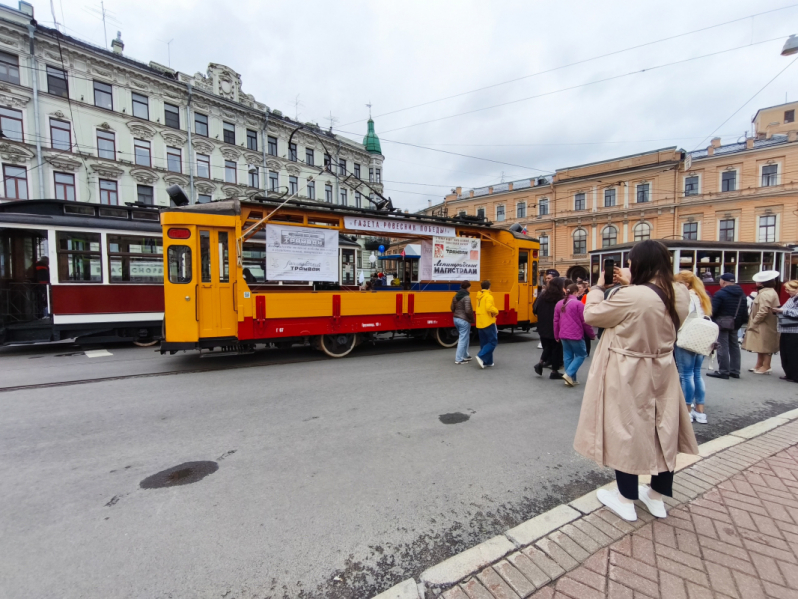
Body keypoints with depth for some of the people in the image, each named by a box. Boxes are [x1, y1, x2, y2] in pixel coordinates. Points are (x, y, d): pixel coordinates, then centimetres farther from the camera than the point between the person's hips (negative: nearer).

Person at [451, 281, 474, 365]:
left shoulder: (456, 296, 7)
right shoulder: (466, 297, -17)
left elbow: (452, 308, 11)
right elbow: (468, 310, -23)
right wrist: (472, 319, -9)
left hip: (456, 319, 8)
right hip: (464, 320, -8)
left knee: (465, 338, 22)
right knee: (463, 339, 0)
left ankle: (465, 356, 29)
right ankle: (459, 359, 3)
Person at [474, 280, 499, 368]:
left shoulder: (479, 296, 13)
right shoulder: (488, 296, -12)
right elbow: (489, 308, -26)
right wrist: (496, 311, -9)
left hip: (480, 323, 8)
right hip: (488, 323, -8)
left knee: (484, 343, 11)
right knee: (493, 342, -1)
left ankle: (488, 361, 16)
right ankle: (481, 356, -15)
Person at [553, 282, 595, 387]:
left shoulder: (559, 304, 8)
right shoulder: (578, 303, -10)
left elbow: (556, 321, 11)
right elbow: (585, 321, -8)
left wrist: (556, 336, 18)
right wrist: (591, 334, 4)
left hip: (563, 335, 6)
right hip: (576, 335, -6)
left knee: (567, 356, 10)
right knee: (581, 354, 8)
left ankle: (571, 379, 13)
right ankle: (569, 374, -5)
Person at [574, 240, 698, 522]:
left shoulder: (630, 296, -26)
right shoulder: (680, 294, -4)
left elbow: (591, 314, -14)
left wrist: (598, 287, 1)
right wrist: (629, 284, 11)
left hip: (628, 376, -6)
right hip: (662, 373, 7)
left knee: (626, 432, 9)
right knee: (663, 431, 17)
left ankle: (626, 500, 25)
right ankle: (656, 497, 36)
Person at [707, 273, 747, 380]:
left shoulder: (720, 293, -15)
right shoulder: (741, 294, 10)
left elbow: (713, 310, -18)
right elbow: (745, 310, 12)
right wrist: (740, 321, 19)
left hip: (722, 323, -8)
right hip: (735, 324, 8)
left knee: (723, 347, -3)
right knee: (734, 346, 14)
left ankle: (723, 371, -1)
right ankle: (735, 371, 20)